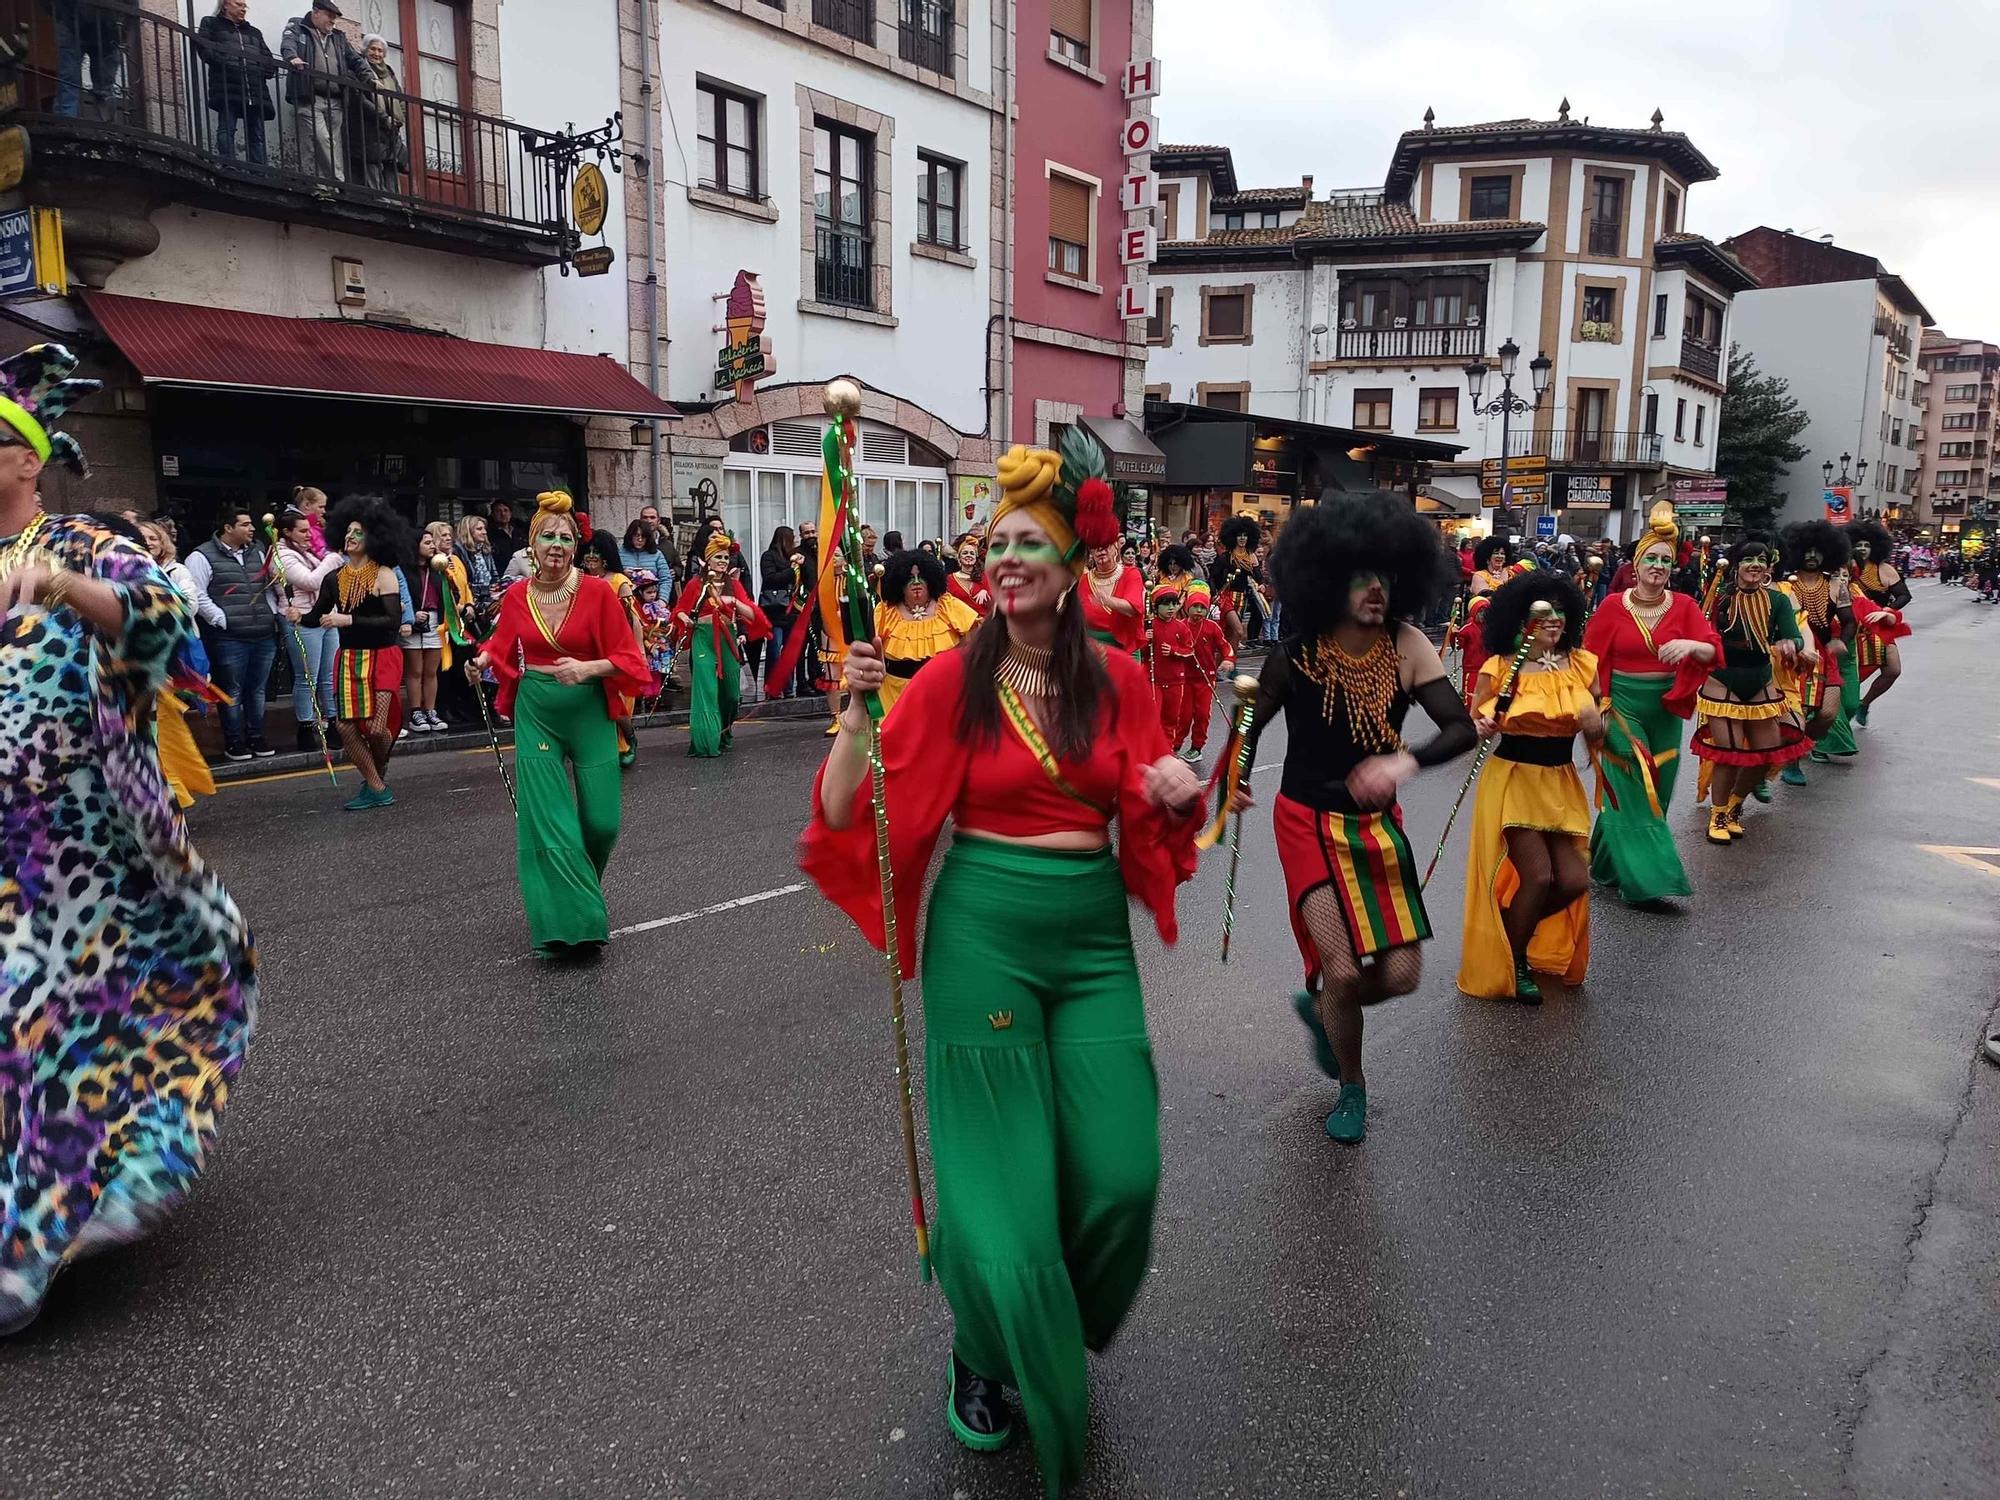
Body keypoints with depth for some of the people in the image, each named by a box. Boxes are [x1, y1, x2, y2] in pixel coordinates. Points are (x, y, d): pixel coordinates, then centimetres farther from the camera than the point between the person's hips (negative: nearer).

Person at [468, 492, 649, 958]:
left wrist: (588, 667, -22)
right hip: (535, 713, 2)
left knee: (601, 821, 0)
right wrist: (482, 659, 0)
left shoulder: (599, 591, -8)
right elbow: (503, 643, 20)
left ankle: (586, 886, 33)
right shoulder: (516, 596, 1)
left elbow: (627, 658, -6)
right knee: (548, 819, -5)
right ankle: (567, 919, 6)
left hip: (588, 712, -1)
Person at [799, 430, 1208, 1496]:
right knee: (1004, 1175, 3)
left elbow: (1148, 826, 10)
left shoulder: (1118, 681, 2)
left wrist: (1176, 794, -11)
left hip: (1094, 933, 3)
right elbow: (849, 816, -8)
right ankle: (988, 1348, 34)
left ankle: (1060, 1340, 35)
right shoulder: (954, 678, -5)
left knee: (1120, 1176, 2)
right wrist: (856, 710, -21)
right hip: (983, 929, -2)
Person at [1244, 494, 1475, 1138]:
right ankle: (1351, 1087, 22)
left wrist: (1405, 761, -33)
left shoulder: (1407, 644, -10)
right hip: (1309, 823, -3)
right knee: (1343, 971, -8)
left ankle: (1318, 1006, 35)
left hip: (1378, 824, 3)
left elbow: (1461, 727, -16)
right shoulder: (1297, 654, -14)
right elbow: (1252, 726, -2)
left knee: (1400, 976, 1)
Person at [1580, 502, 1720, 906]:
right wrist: (1598, 707, -5)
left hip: (1665, 710, 4)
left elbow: (1714, 649, -10)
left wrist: (1690, 645, -32)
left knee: (1655, 791, 12)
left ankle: (1610, 861, 31)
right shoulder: (1613, 606, -5)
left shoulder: (1684, 606, 0)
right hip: (1622, 706, -3)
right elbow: (1591, 661, -1)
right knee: (1632, 791, -8)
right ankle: (1643, 877, -4)